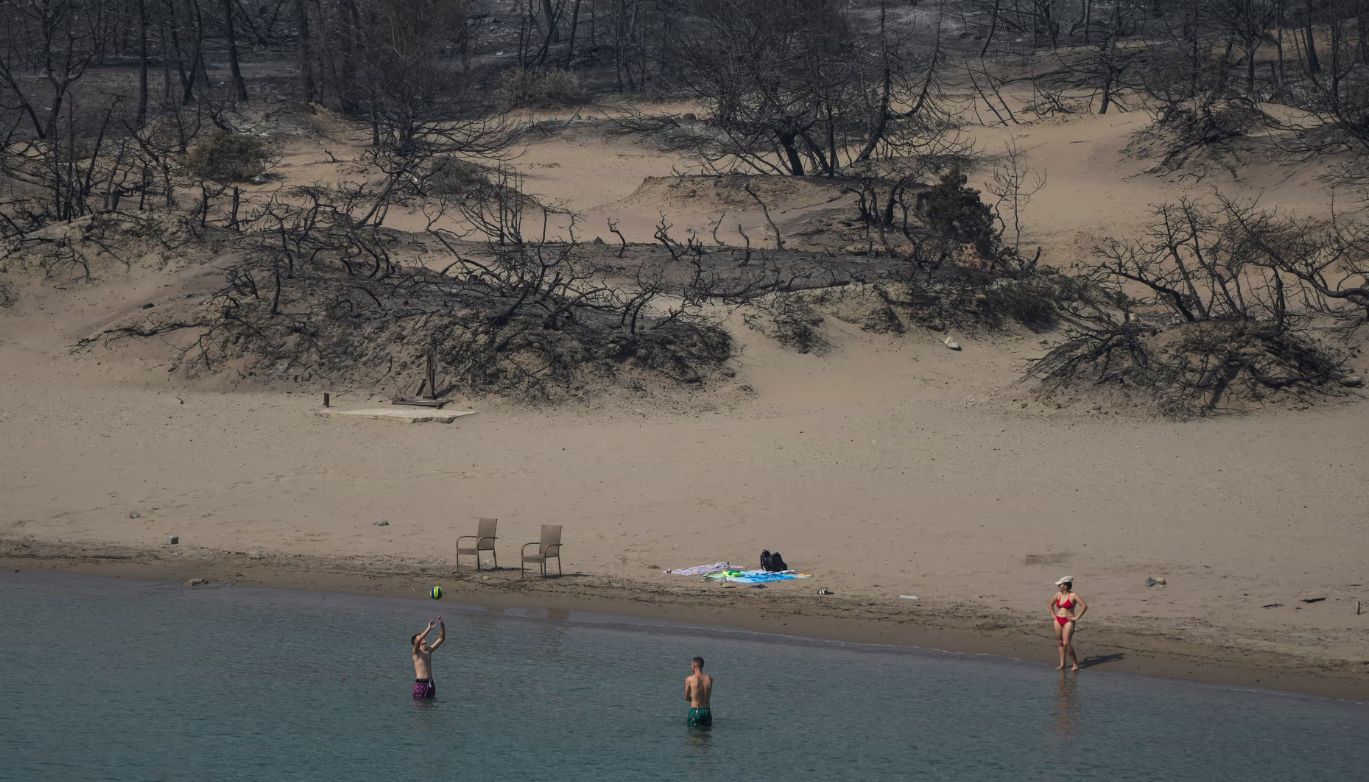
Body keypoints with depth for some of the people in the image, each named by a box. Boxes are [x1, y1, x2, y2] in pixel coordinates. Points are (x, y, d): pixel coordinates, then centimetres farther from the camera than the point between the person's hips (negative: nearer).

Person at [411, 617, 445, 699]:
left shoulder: (429, 650, 13)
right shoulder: (416, 652, -5)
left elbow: (441, 639, 12)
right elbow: (418, 641, -27)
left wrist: (442, 625, -2)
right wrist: (429, 628, -31)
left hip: (430, 683, 6)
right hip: (420, 683, -6)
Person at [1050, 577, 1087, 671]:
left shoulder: (1073, 596, -9)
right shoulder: (1058, 594, 8)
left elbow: (1084, 606, -13)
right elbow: (1051, 604, 27)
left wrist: (1077, 617, -13)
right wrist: (1053, 615, 16)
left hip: (1068, 621, -6)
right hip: (1058, 621, 6)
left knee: (1066, 644, -14)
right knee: (1060, 643, 8)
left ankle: (1076, 664, -2)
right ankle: (1062, 664, 14)